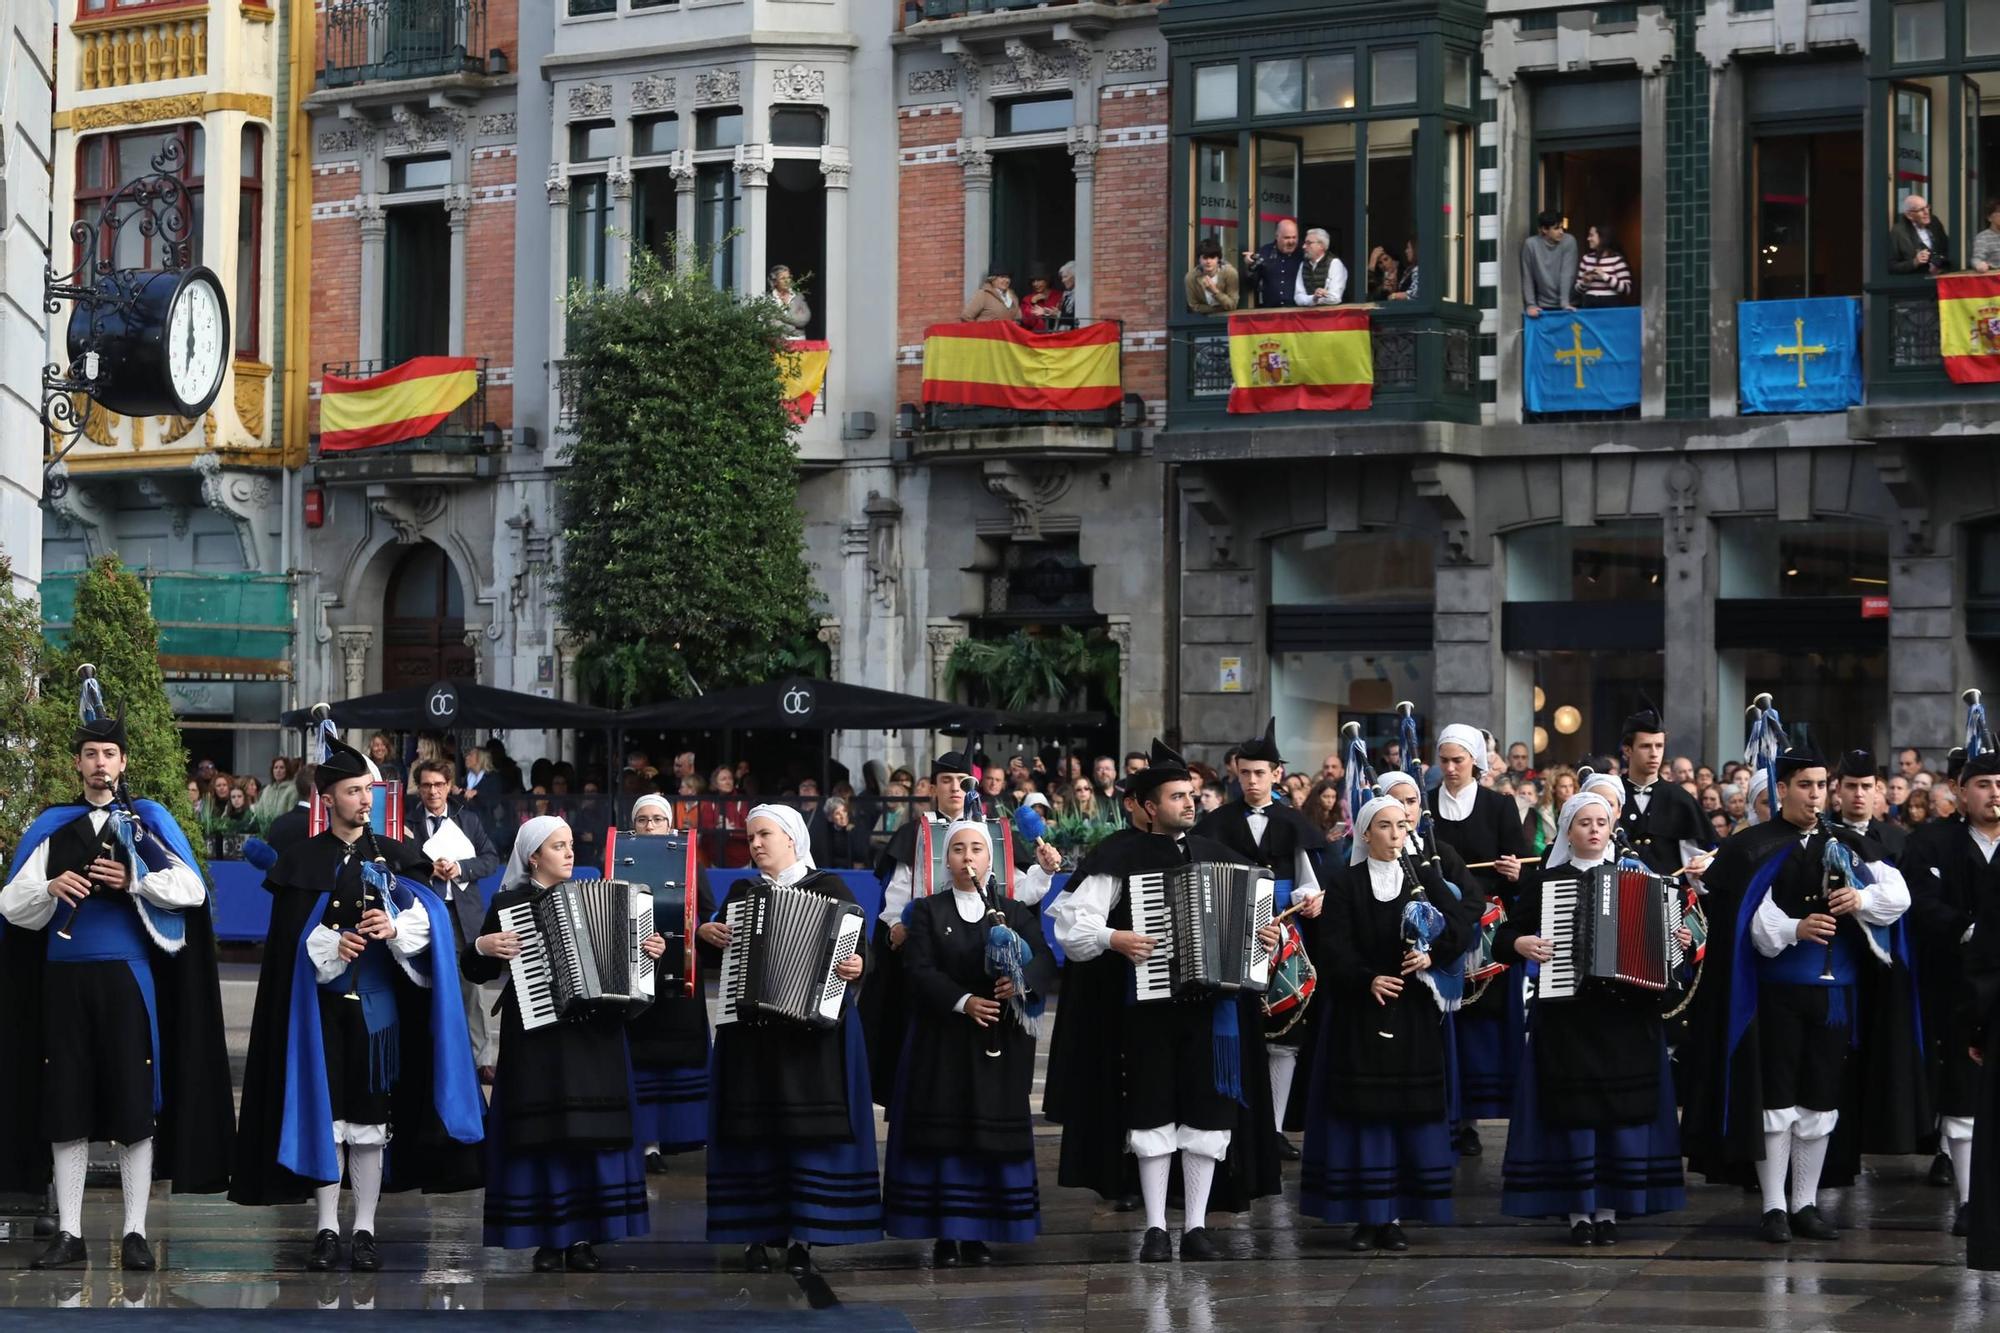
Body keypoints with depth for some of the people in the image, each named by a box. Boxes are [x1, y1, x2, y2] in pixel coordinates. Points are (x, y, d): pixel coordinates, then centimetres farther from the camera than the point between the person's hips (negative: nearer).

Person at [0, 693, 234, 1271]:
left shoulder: (149, 821, 6)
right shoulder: (51, 827, 10)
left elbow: (192, 889, -2)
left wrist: (132, 882, -13)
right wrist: (50, 888, -14)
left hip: (127, 977, -2)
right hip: (65, 979, 2)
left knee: (135, 1105, -3)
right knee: (66, 1107, 2)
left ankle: (135, 1233, 1)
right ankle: (69, 1233, 6)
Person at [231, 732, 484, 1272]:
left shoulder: (393, 857, 9)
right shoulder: (301, 860, 6)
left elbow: (425, 918, 0)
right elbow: (288, 935, 1)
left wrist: (394, 928, -19)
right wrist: (330, 943, -15)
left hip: (376, 1002, 1)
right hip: (322, 1001, -1)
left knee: (370, 1116, -1)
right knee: (325, 1113, -3)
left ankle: (364, 1231, 4)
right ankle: (327, 1231, 2)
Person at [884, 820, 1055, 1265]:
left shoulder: (1016, 912, 10)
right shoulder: (928, 911, 7)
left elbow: (1044, 960, -3)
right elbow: (920, 970, -5)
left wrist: (1023, 980, -25)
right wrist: (963, 1001, -19)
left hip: (1000, 1043, 1)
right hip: (942, 1041, -1)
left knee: (993, 1134, 0)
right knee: (943, 1133, -3)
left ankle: (978, 1233, 6)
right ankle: (944, 1234, 1)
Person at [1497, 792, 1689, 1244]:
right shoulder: (1544, 881, 6)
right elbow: (1504, 937, 5)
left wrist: (1680, 942, -3)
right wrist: (1520, 944, -15)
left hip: (1626, 1016, 2)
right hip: (1565, 1015, -2)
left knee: (1622, 1110, -1)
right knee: (1572, 1111, -4)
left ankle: (1609, 1210, 6)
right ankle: (1578, 1212, 2)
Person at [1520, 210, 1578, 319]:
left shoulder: (1569, 242, -9)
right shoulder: (1530, 244, -9)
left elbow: (1567, 274, -14)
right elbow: (1527, 277, -6)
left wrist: (1565, 303, -21)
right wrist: (1530, 305, -13)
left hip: (1563, 306, 0)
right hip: (1543, 306, 0)